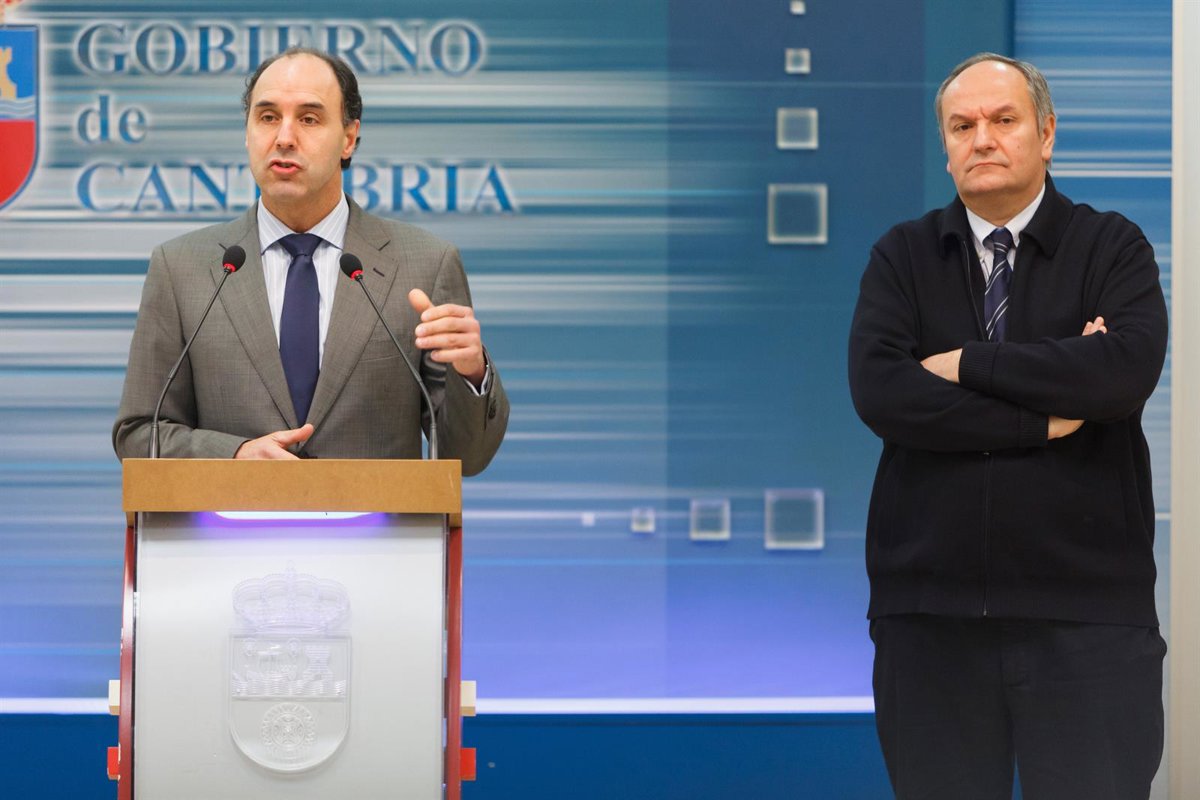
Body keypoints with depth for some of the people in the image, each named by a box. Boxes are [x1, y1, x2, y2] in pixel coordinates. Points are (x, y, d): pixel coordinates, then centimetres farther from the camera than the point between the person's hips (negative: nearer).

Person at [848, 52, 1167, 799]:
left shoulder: (1113, 248, 4)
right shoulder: (901, 257, 9)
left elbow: (1128, 369, -16)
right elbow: (878, 391, -8)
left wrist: (967, 365, -10)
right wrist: (1043, 419, -11)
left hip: (1086, 606, -2)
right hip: (929, 606, 2)